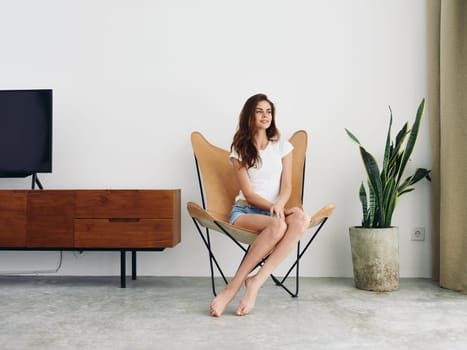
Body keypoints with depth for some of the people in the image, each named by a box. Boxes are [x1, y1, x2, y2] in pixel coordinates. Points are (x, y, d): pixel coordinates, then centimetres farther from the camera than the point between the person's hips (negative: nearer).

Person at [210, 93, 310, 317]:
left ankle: (255, 281, -35)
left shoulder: (282, 146, 13)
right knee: (278, 225, -38)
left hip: (274, 210, 3)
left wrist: (279, 205, -19)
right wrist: (274, 208, -18)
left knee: (301, 219, -34)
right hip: (245, 211, -3)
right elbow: (248, 193, -2)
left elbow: (287, 186, 4)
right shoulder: (239, 149, 6)